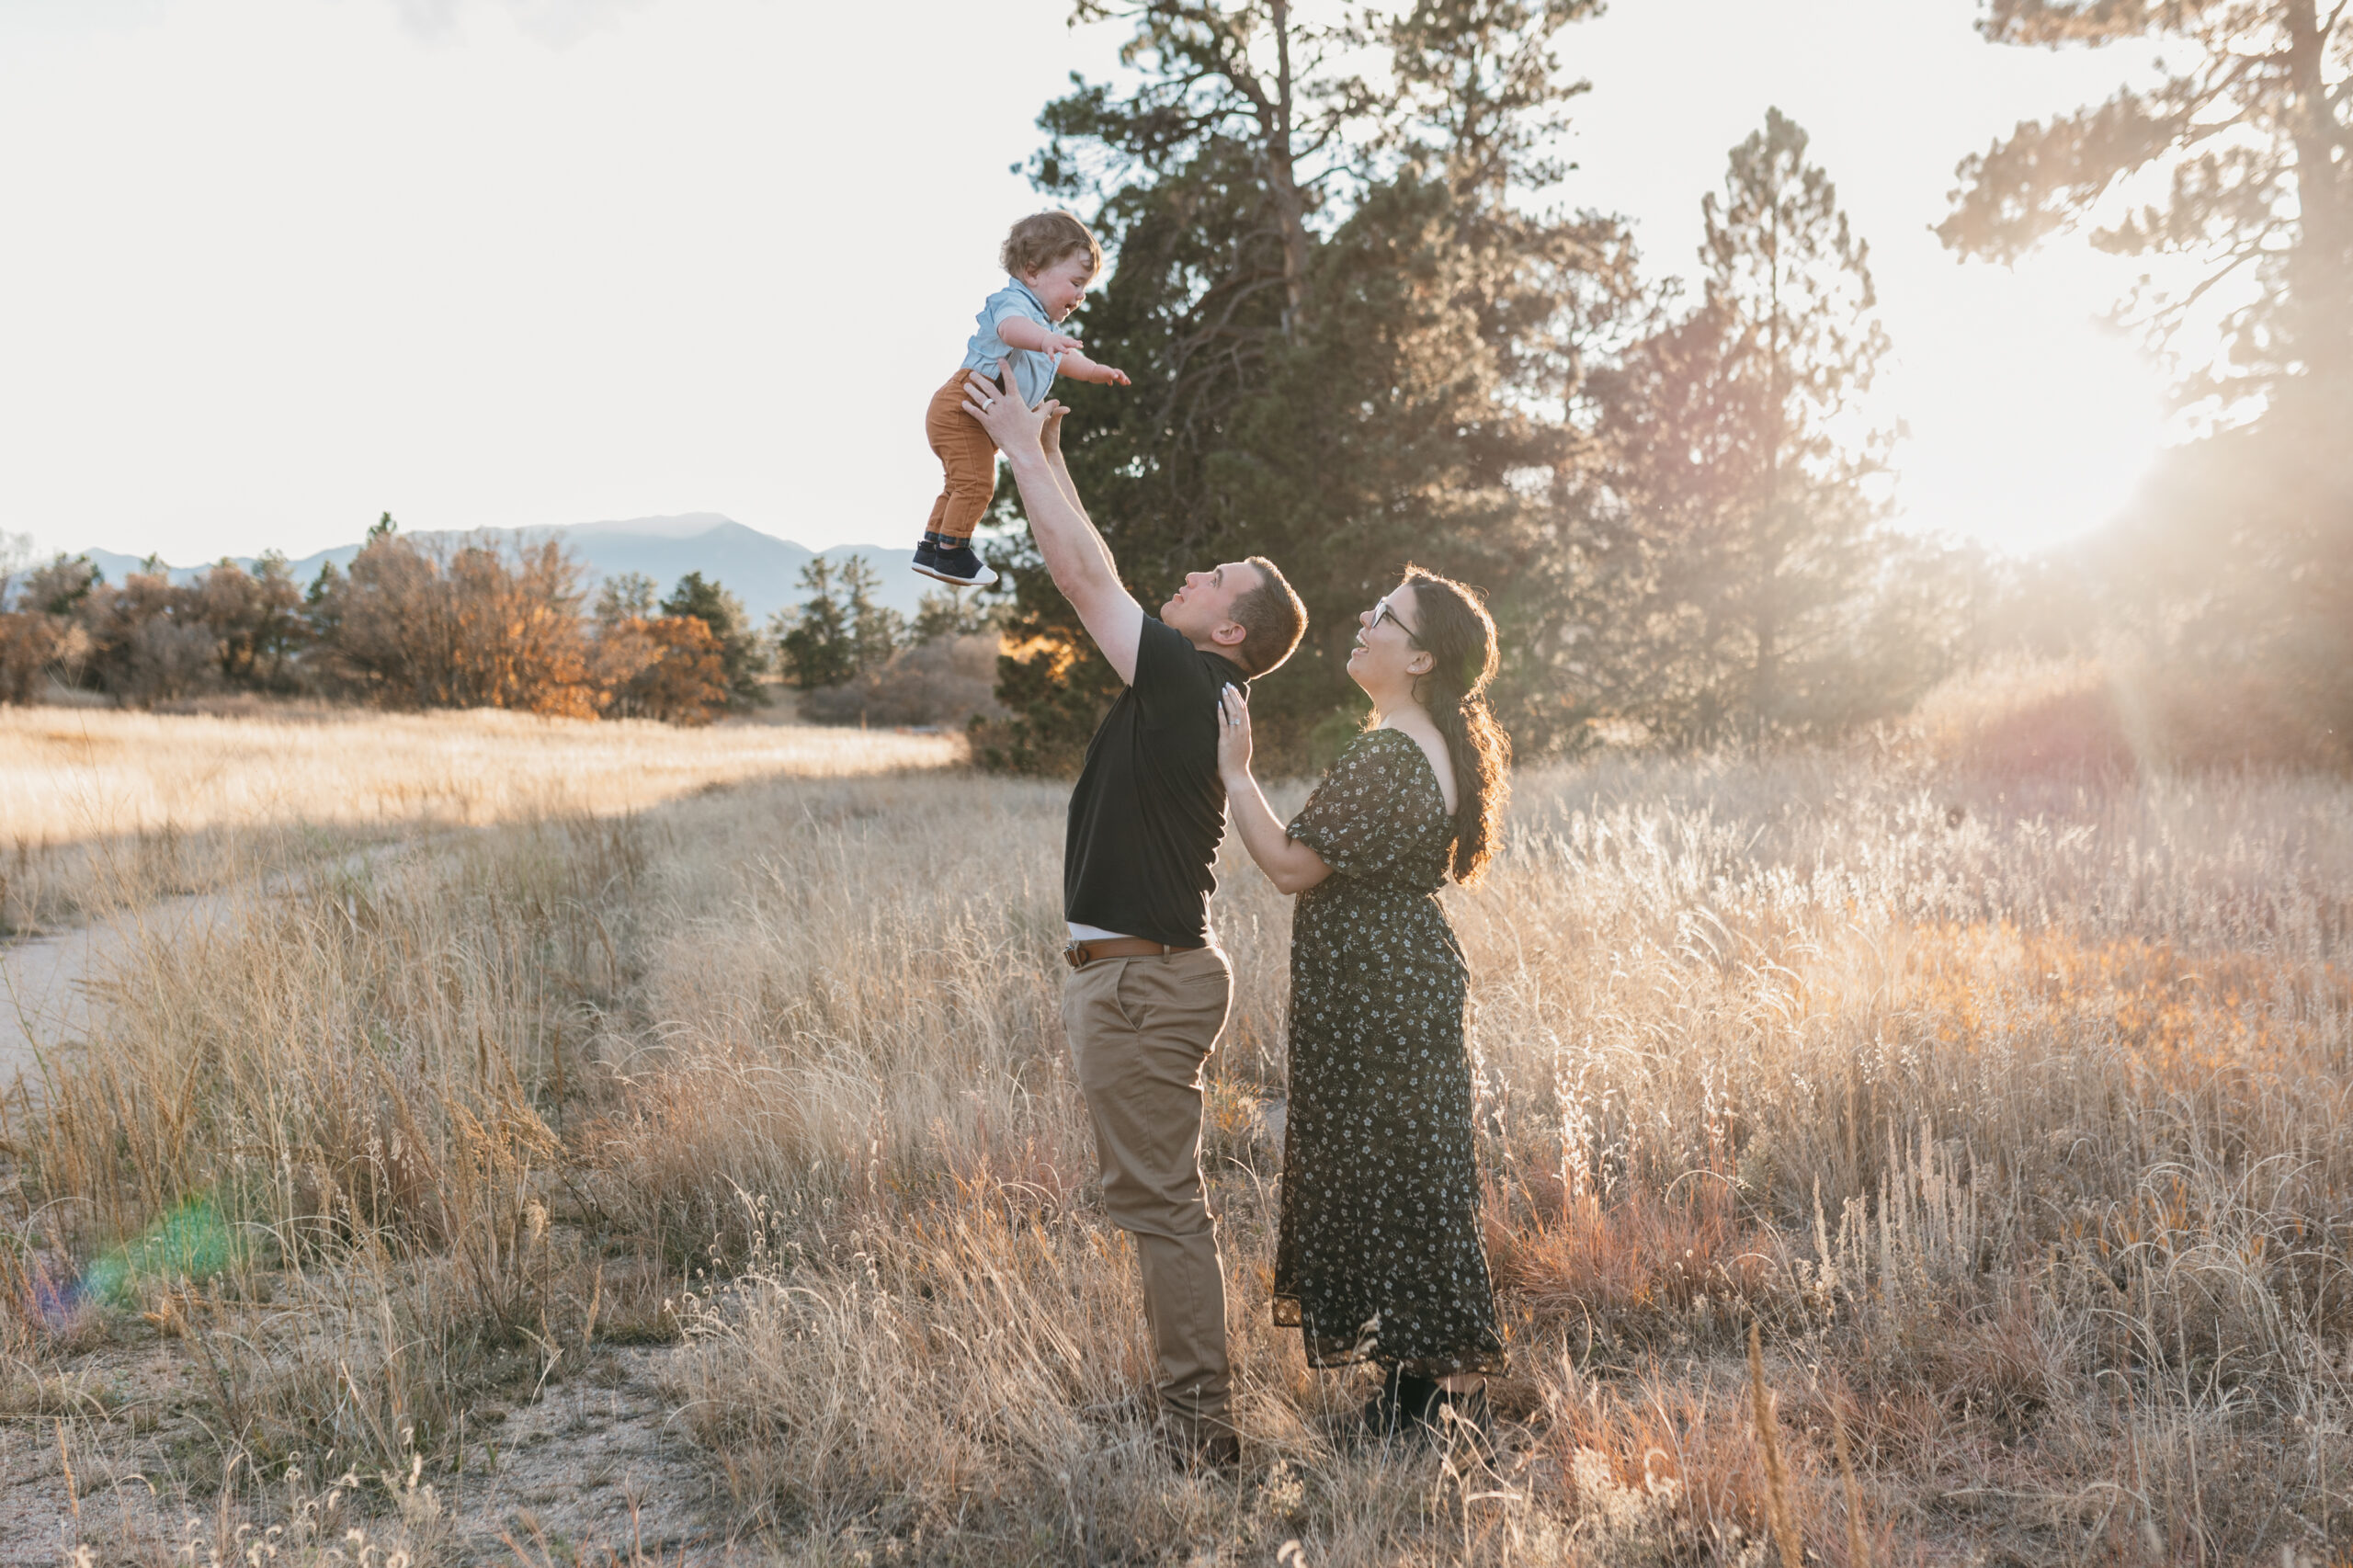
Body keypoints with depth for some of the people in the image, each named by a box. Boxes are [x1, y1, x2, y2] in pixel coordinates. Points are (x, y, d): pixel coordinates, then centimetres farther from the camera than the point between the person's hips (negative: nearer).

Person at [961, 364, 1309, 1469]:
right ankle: (1193, 1407, 25)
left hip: (1143, 975, -10)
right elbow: (1094, 579, 20)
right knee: (1161, 1199, 16)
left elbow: (1081, 574, -13)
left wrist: (1020, 447, -3)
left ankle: (1198, 1425, 2)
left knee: (1158, 1202, -5)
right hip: (1145, 966, 10)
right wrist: (1047, 457, 22)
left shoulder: (1188, 680, -14)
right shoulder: (1182, 686, 12)